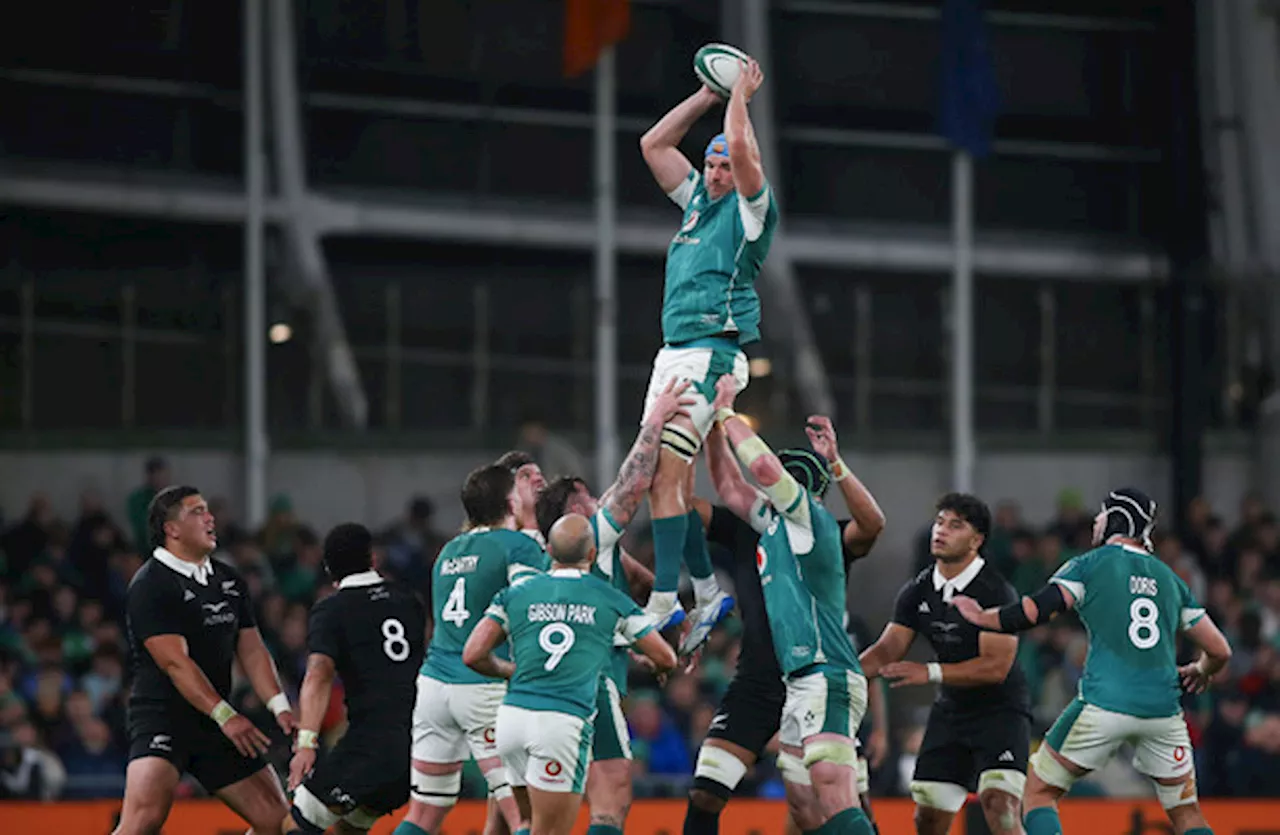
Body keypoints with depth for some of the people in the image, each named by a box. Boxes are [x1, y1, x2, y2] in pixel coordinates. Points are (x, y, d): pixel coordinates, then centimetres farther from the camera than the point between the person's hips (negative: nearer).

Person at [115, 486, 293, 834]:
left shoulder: (229, 581, 14)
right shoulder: (150, 586, -11)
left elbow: (251, 651, 13)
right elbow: (175, 662, -18)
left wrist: (280, 707, -3)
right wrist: (225, 716, -25)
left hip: (216, 723, 8)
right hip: (161, 716, -8)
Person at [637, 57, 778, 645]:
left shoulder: (751, 208, -3)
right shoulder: (698, 199, 19)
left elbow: (741, 148, -19)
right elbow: (653, 145, 22)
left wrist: (741, 95, -4)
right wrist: (708, 96, 17)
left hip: (712, 355, -9)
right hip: (673, 353, 9)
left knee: (663, 475, -16)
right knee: (667, 479, 9)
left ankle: (664, 602, -19)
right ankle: (707, 594, 17)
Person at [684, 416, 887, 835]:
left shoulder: (830, 539, -2)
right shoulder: (744, 529, 4)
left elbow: (872, 524, -23)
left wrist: (835, 463, -32)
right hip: (756, 685, 2)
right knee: (704, 796, -9)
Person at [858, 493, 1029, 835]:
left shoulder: (996, 592, -18)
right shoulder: (917, 591, 3)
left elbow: (995, 667, -23)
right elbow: (888, 649, 2)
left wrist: (930, 672, -29)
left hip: (1000, 710, -7)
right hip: (950, 711, 7)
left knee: (999, 805, -24)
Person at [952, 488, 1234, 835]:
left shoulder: (1089, 565, 4)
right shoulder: (1170, 579, 17)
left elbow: (1034, 612, -9)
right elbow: (1220, 651, 17)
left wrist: (981, 616, 9)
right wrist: (1199, 672, 40)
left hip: (1104, 705, -4)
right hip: (1163, 709, 4)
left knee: (1039, 792, 10)